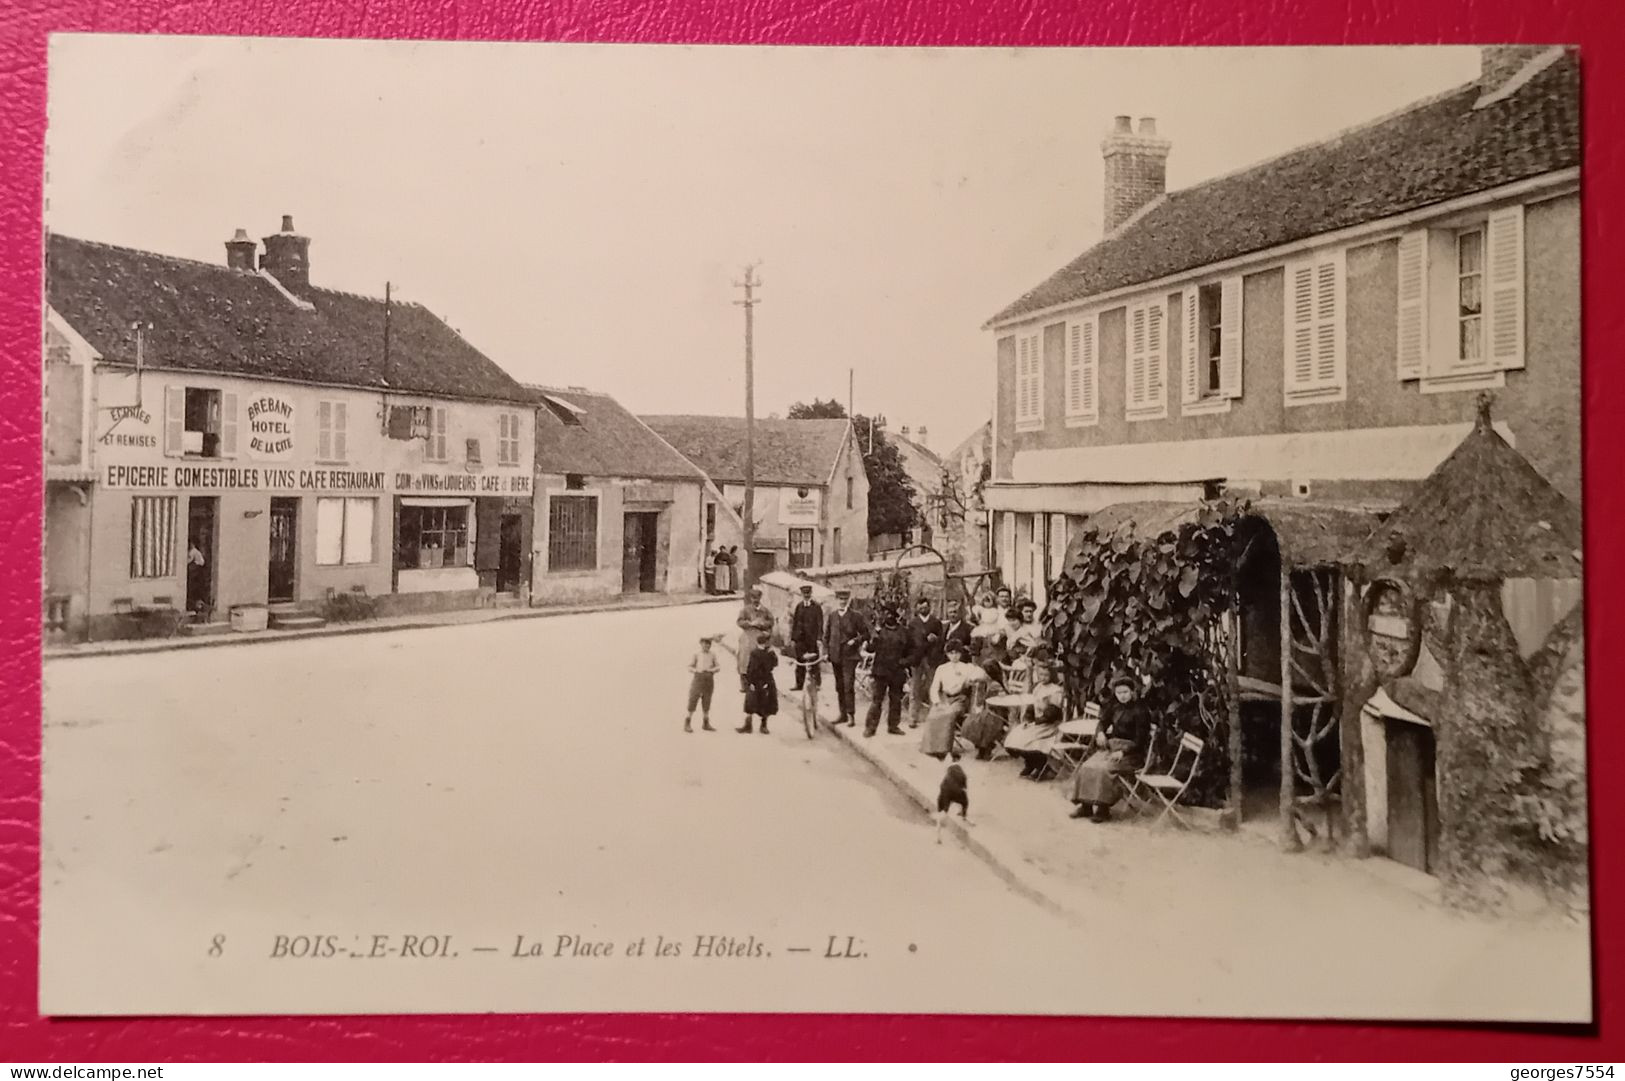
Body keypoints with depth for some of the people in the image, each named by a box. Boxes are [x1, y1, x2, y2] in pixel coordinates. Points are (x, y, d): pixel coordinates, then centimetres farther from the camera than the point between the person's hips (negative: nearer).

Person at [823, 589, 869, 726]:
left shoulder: (856, 616, -1)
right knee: (839, 687, 10)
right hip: (835, 656, 4)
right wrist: (826, 652, 2)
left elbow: (865, 633, 3)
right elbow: (826, 636, 12)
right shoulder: (831, 617, 9)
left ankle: (851, 715, -5)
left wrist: (856, 641, -13)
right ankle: (843, 714, 18)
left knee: (848, 686, -10)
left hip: (850, 656, -4)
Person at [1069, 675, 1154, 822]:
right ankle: (1086, 805, -14)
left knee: (1103, 769, -31)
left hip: (1131, 752, -6)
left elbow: (1140, 740, -12)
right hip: (1112, 746, 6)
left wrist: (1123, 752, -24)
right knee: (1087, 766, -19)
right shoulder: (1115, 707, 10)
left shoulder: (1139, 711, -9)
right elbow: (1104, 722, 21)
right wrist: (1100, 732, -3)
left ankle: (1103, 808, -21)